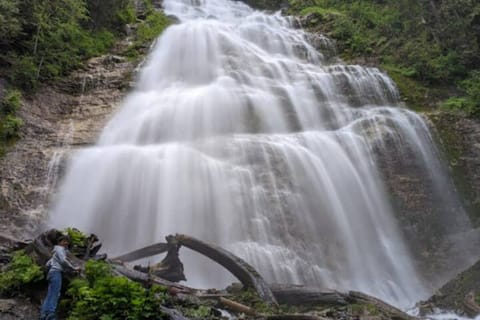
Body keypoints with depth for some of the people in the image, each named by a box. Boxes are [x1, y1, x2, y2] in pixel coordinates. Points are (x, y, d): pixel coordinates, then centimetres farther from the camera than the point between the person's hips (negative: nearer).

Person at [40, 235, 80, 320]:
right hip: (56, 273, -10)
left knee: (49, 296, 3)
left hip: (52, 273, 10)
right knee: (55, 295, -18)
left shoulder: (56, 252, 30)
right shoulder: (60, 249, -1)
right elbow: (63, 260, -15)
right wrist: (74, 268, -10)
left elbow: (47, 264, 31)